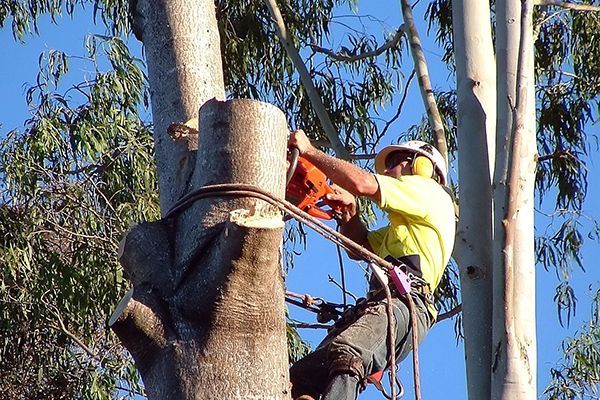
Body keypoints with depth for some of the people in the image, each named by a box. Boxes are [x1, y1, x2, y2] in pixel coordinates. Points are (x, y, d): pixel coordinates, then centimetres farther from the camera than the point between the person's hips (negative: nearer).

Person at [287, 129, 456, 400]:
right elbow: (361, 245, 39)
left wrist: (309, 150, 6)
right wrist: (349, 211, 18)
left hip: (403, 302, -10)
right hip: (379, 305, 10)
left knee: (346, 355, -39)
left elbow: (362, 183, -2)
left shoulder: (428, 190, 9)